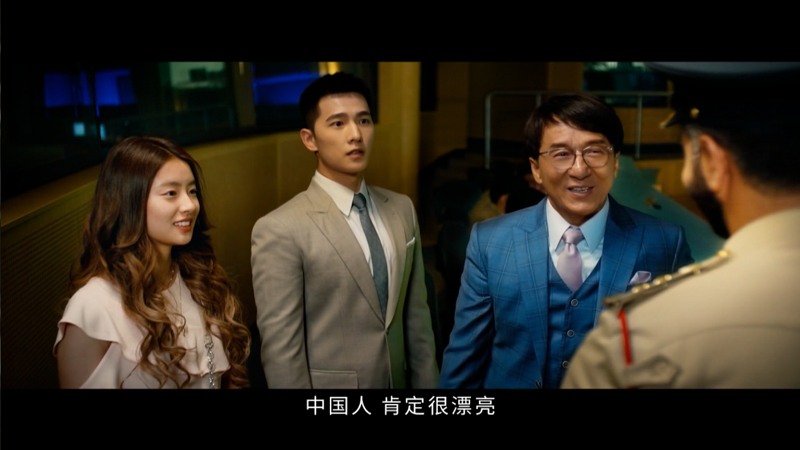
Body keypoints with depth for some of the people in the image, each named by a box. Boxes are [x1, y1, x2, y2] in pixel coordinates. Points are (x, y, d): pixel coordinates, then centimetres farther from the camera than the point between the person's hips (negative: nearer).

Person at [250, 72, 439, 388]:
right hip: (330, 382, -5)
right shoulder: (280, 230, -19)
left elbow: (417, 314, 4)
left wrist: (427, 383, 6)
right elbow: (280, 349, -17)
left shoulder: (403, 209, -1)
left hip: (399, 381, 5)